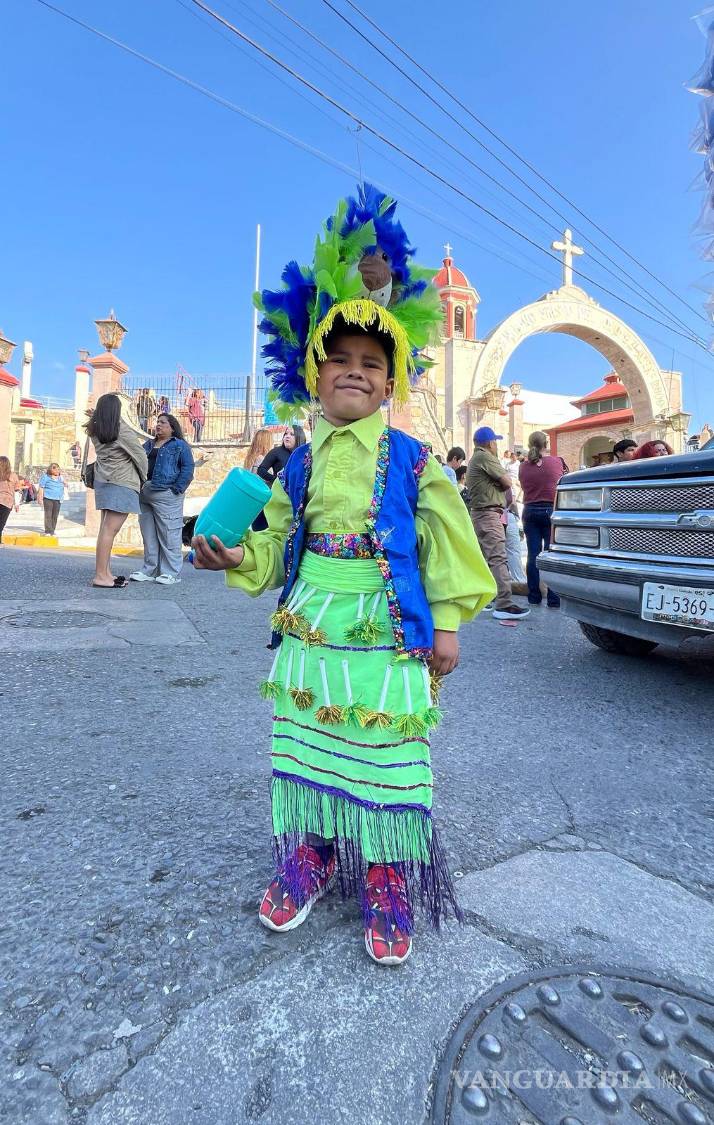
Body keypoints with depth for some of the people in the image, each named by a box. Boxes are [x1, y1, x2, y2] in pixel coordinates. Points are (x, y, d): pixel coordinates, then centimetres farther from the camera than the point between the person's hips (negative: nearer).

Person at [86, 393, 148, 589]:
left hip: (103, 480, 8)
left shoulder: (95, 430, 7)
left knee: (106, 527, 9)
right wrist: (143, 477, 9)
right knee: (110, 529, -10)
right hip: (122, 483, -8)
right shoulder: (122, 429, -11)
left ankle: (105, 573, 12)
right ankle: (100, 576, -10)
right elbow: (140, 454, -5)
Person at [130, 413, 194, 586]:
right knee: (148, 535, 10)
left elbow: (188, 467, -7)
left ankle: (171, 573, -1)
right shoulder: (148, 445, 22)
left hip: (166, 495, -7)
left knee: (169, 534, -6)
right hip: (145, 494, 7)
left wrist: (177, 489, -14)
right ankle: (149, 570, 18)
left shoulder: (179, 445, 2)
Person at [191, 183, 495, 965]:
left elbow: (445, 543, -3)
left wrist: (445, 624, -4)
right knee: (305, 754, 15)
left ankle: (388, 896, 27)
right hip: (311, 632, 4)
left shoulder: (410, 460, -5)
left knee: (386, 764, 6)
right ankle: (306, 868, 38)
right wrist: (240, 558, -10)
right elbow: (279, 542, 9)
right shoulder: (299, 466, 5)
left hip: (388, 634, -4)